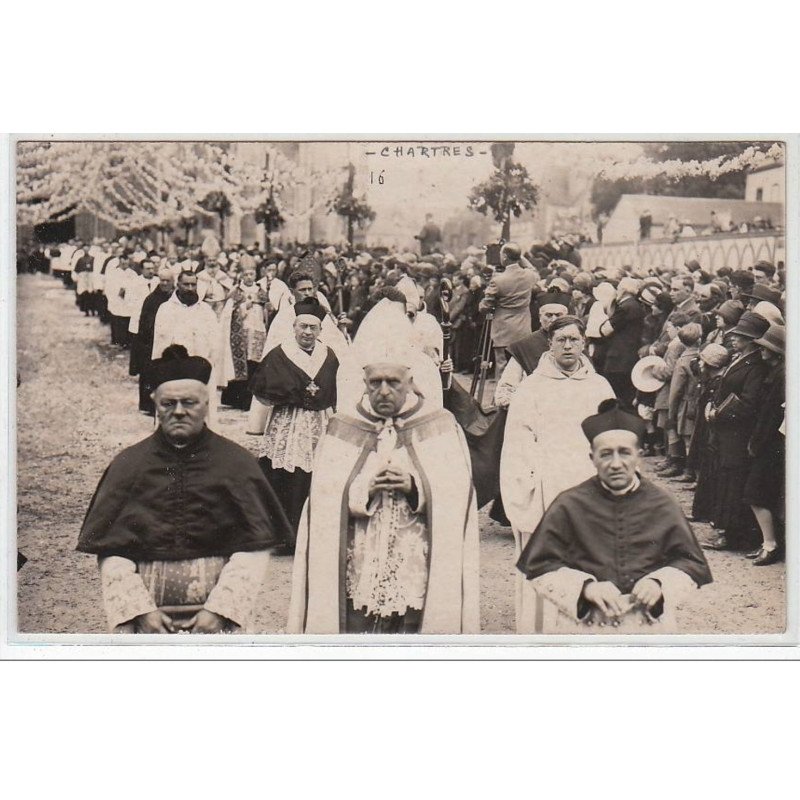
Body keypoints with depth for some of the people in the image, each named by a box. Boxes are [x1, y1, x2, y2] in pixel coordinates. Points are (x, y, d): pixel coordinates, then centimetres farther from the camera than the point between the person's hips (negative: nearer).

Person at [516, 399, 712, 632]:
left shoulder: (663, 506, 9)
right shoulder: (568, 506, 5)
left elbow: (692, 565, 16)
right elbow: (539, 567, 5)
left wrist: (659, 584, -5)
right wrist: (585, 587, -11)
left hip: (649, 619, 0)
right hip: (581, 620, 0)